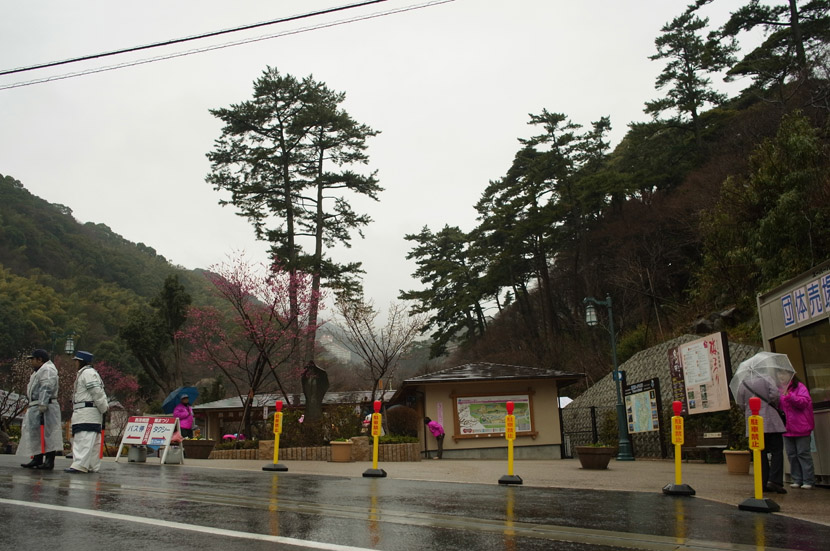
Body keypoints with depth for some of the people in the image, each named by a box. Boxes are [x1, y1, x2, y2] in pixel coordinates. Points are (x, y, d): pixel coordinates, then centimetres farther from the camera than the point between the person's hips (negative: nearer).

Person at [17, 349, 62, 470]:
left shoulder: (47, 370, -12)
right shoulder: (39, 371, 23)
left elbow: (46, 389, -22)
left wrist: (42, 406, -28)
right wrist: (29, 408, 23)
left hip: (45, 407, -11)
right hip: (35, 408, 11)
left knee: (48, 433, -9)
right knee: (35, 433, 13)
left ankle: (49, 461, -9)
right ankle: (37, 459, 18)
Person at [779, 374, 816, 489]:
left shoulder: (800, 387, -4)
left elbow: (804, 402, -16)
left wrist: (789, 396, -27)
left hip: (800, 428, -6)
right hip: (787, 428, 6)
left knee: (803, 453, -2)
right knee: (791, 454, 8)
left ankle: (808, 481, 5)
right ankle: (797, 480, 15)